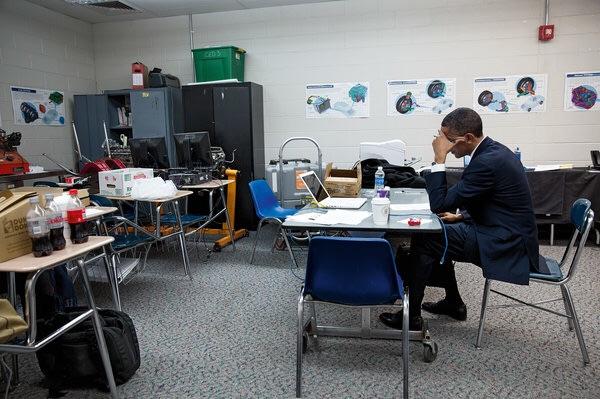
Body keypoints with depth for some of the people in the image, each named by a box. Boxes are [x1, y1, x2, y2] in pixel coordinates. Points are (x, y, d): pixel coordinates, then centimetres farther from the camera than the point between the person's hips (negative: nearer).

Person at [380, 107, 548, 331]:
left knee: (423, 240, -12)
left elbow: (439, 205, -22)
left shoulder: (487, 161, -24)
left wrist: (439, 159, -21)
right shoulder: (493, 151, 7)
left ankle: (412, 316, -1)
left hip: (505, 244, -10)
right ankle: (453, 303, 26)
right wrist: (461, 216, 9)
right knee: (435, 234, 16)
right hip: (507, 235, 10)